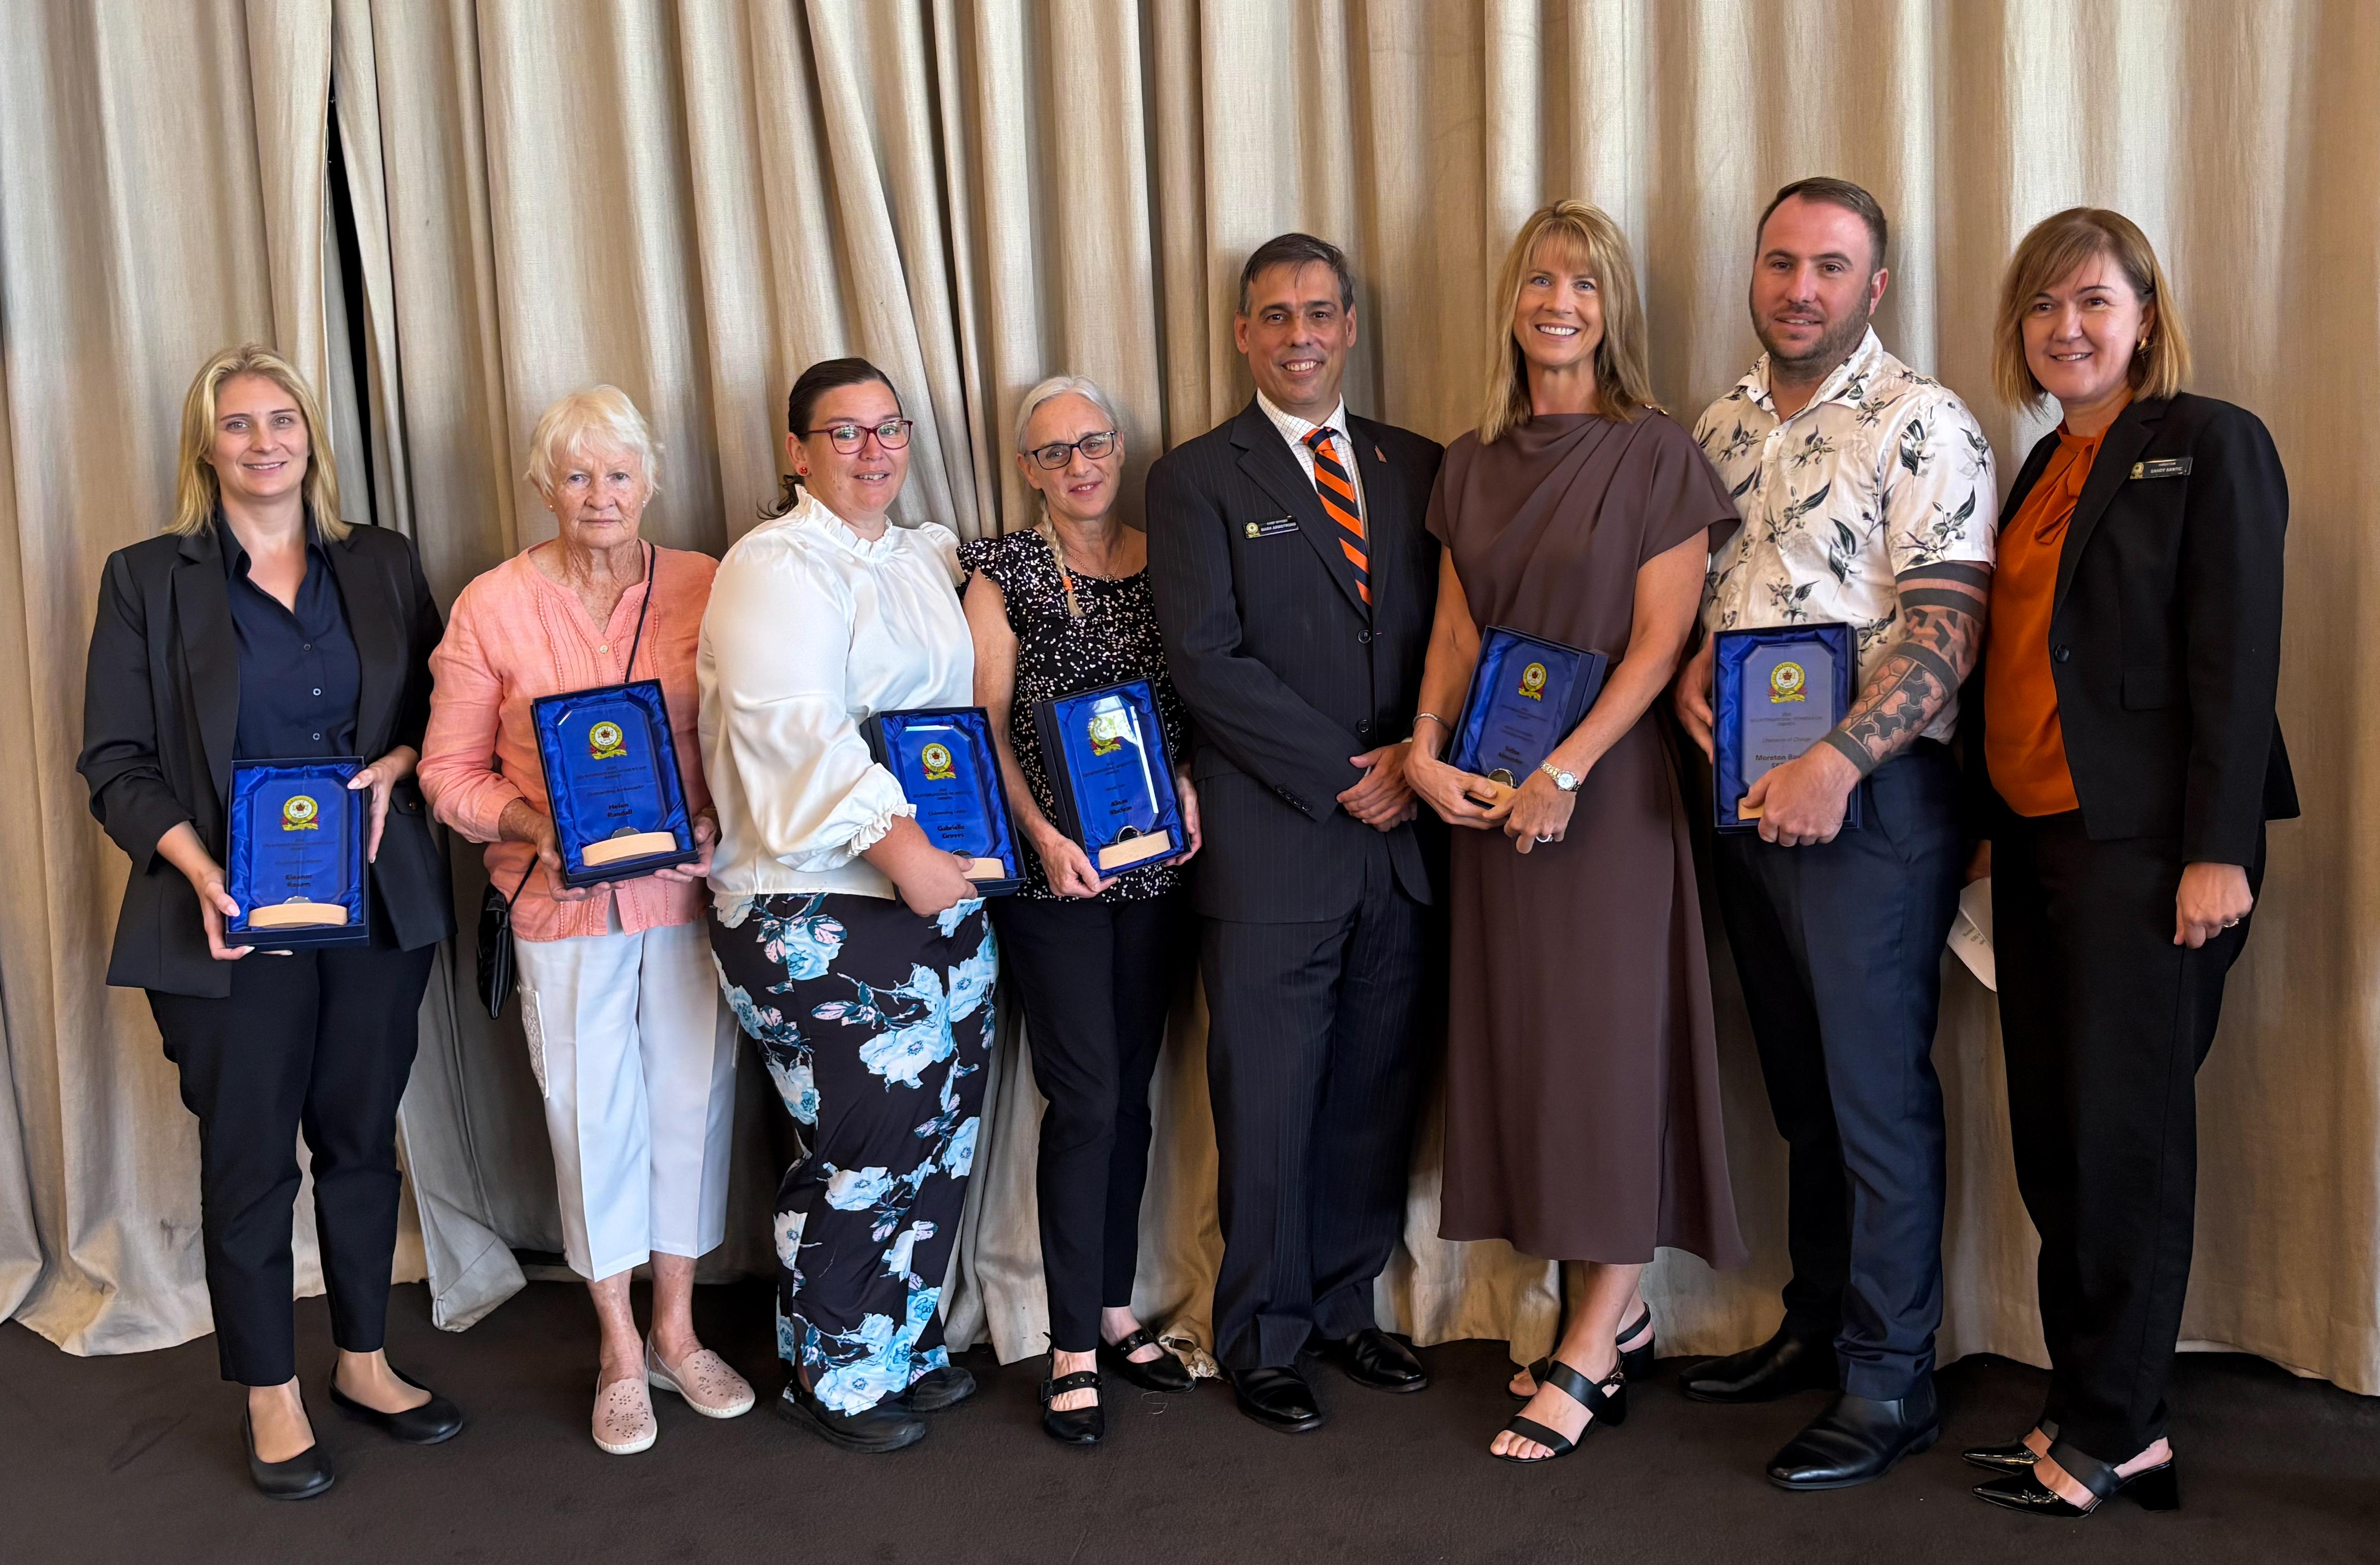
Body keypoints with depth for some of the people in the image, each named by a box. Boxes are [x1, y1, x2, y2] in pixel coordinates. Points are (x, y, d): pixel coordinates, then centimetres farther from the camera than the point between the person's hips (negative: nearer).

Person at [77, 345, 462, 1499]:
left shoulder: (382, 566, 8)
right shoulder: (147, 581, -1)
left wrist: (396, 770, -9)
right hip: (234, 920, -3)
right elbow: (117, 762, -3)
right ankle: (271, 1396, 23)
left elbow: (445, 706, 11)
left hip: (376, 907, 3)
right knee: (250, 1157, 7)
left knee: (362, 1136, 13)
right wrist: (201, 872, -17)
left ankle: (364, 1362, 30)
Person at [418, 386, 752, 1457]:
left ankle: (677, 1331, 28)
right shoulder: (494, 605, -1)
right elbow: (451, 770, 2)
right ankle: (620, 1351, 25)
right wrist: (538, 826, -15)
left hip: (690, 893, 1)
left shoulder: (707, 589, 1)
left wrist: (723, 826, -10)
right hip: (564, 902, -1)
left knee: (693, 1099, 9)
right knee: (592, 1113, 7)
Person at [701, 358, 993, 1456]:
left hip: (944, 898, 8)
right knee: (869, 1146, -3)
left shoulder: (930, 557, 16)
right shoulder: (773, 567, -8)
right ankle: (830, 1378, 17)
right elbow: (795, 725, -20)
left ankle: (904, 1344, 30)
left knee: (940, 1137, 12)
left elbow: (969, 705, 24)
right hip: (821, 916, -7)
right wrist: (900, 843, -24)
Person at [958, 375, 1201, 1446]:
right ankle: (1074, 1346, 7)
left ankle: (1115, 1308, 25)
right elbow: (988, 722, -3)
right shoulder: (1003, 573, 1)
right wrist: (1041, 833, -15)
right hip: (1054, 867, -4)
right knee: (1086, 1098, -5)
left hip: (1156, 861, 4)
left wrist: (1188, 788, -7)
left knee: (1130, 1090, 11)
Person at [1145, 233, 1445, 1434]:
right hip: (1270, 849, -4)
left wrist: (1418, 756, -6)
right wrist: (1342, 777, -12)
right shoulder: (1198, 477, 0)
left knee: (1376, 1096, 12)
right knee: (1267, 1109, 4)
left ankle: (1346, 1307, 30)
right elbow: (1208, 661, -9)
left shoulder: (1415, 467, 13)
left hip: (1399, 839, 4)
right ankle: (1262, 1340, 21)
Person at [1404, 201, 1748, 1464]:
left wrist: (1566, 770, -18)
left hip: (1609, 783, -5)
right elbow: (1454, 628, 9)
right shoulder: (1473, 463, 11)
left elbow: (1659, 638, -10)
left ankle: (1592, 1353, 8)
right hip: (1488, 791, 5)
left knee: (1607, 1040, -2)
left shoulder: (1655, 455, -5)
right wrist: (1428, 749, -6)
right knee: (1522, 1038, 8)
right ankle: (1616, 1313, 22)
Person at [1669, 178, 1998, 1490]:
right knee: (1799, 1081, 16)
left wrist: (1836, 765, -24)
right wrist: (1689, 669, 0)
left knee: (1878, 1088, -1)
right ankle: (1815, 1325, 30)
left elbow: (1945, 628, -15)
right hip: (1746, 790, 7)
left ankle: (1890, 1380, 10)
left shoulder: (1924, 427, -7)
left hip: (1868, 793, -7)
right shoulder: (1720, 429, 14)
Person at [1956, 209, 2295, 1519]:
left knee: (2123, 1136, -1)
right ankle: (2092, 1410, 20)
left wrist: (2217, 853, -16)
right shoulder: (2045, 469, 17)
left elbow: (2238, 661, -11)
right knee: (2050, 1141, 9)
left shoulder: (2210, 445, -4)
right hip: (2036, 835, 8)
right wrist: (1991, 823, 13)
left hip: (2144, 844, -7)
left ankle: (2112, 1431, 11)